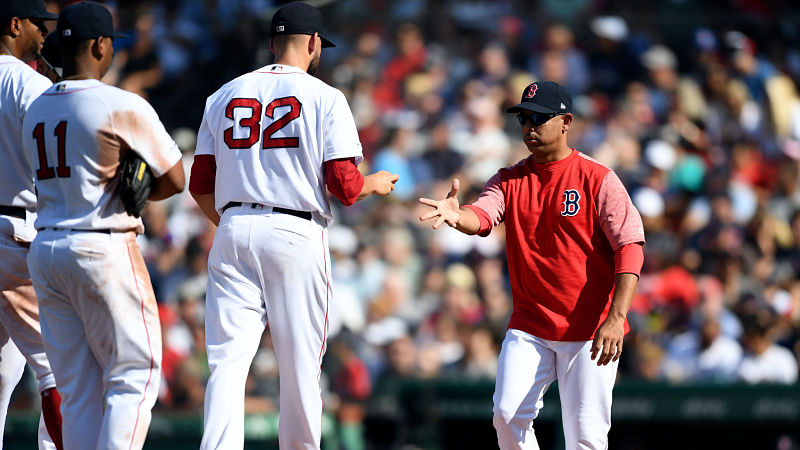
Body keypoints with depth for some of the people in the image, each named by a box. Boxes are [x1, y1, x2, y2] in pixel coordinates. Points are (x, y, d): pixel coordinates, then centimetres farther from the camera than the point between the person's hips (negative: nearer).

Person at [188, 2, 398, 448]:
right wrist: (376, 184, 16)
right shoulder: (325, 97, 0)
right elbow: (345, 186, -7)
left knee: (228, 362, -4)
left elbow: (201, 186, 12)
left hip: (233, 230, 3)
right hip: (297, 235, -3)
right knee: (300, 369, 7)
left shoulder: (225, 95, 13)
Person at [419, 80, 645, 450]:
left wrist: (616, 317, -22)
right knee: (508, 416, -9)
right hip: (529, 327, 4)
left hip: (591, 330, -4)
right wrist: (457, 217, -38)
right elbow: (482, 217, -12)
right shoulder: (509, 180, 8)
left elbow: (630, 246, -11)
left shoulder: (598, 179, -5)